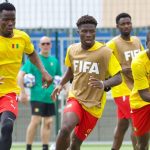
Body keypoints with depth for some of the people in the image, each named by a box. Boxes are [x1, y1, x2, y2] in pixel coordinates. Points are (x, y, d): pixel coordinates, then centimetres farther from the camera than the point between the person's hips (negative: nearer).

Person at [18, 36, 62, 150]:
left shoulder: (54, 61, 11)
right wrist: (23, 93, -16)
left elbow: (59, 77, 22)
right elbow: (21, 75, -10)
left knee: (48, 122, 8)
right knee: (35, 121, -12)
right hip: (37, 96, -6)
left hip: (50, 97, 6)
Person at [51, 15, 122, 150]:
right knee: (65, 128, -28)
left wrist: (104, 84, -32)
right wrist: (61, 84, 9)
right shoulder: (72, 50, 1)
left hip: (94, 105, -2)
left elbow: (118, 78, -13)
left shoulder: (105, 52, -12)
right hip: (75, 98, 2)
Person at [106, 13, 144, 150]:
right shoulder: (113, 43, -12)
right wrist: (121, 68, -23)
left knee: (123, 125, 12)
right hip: (123, 90, -7)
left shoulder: (137, 41, 10)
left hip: (135, 89, 7)